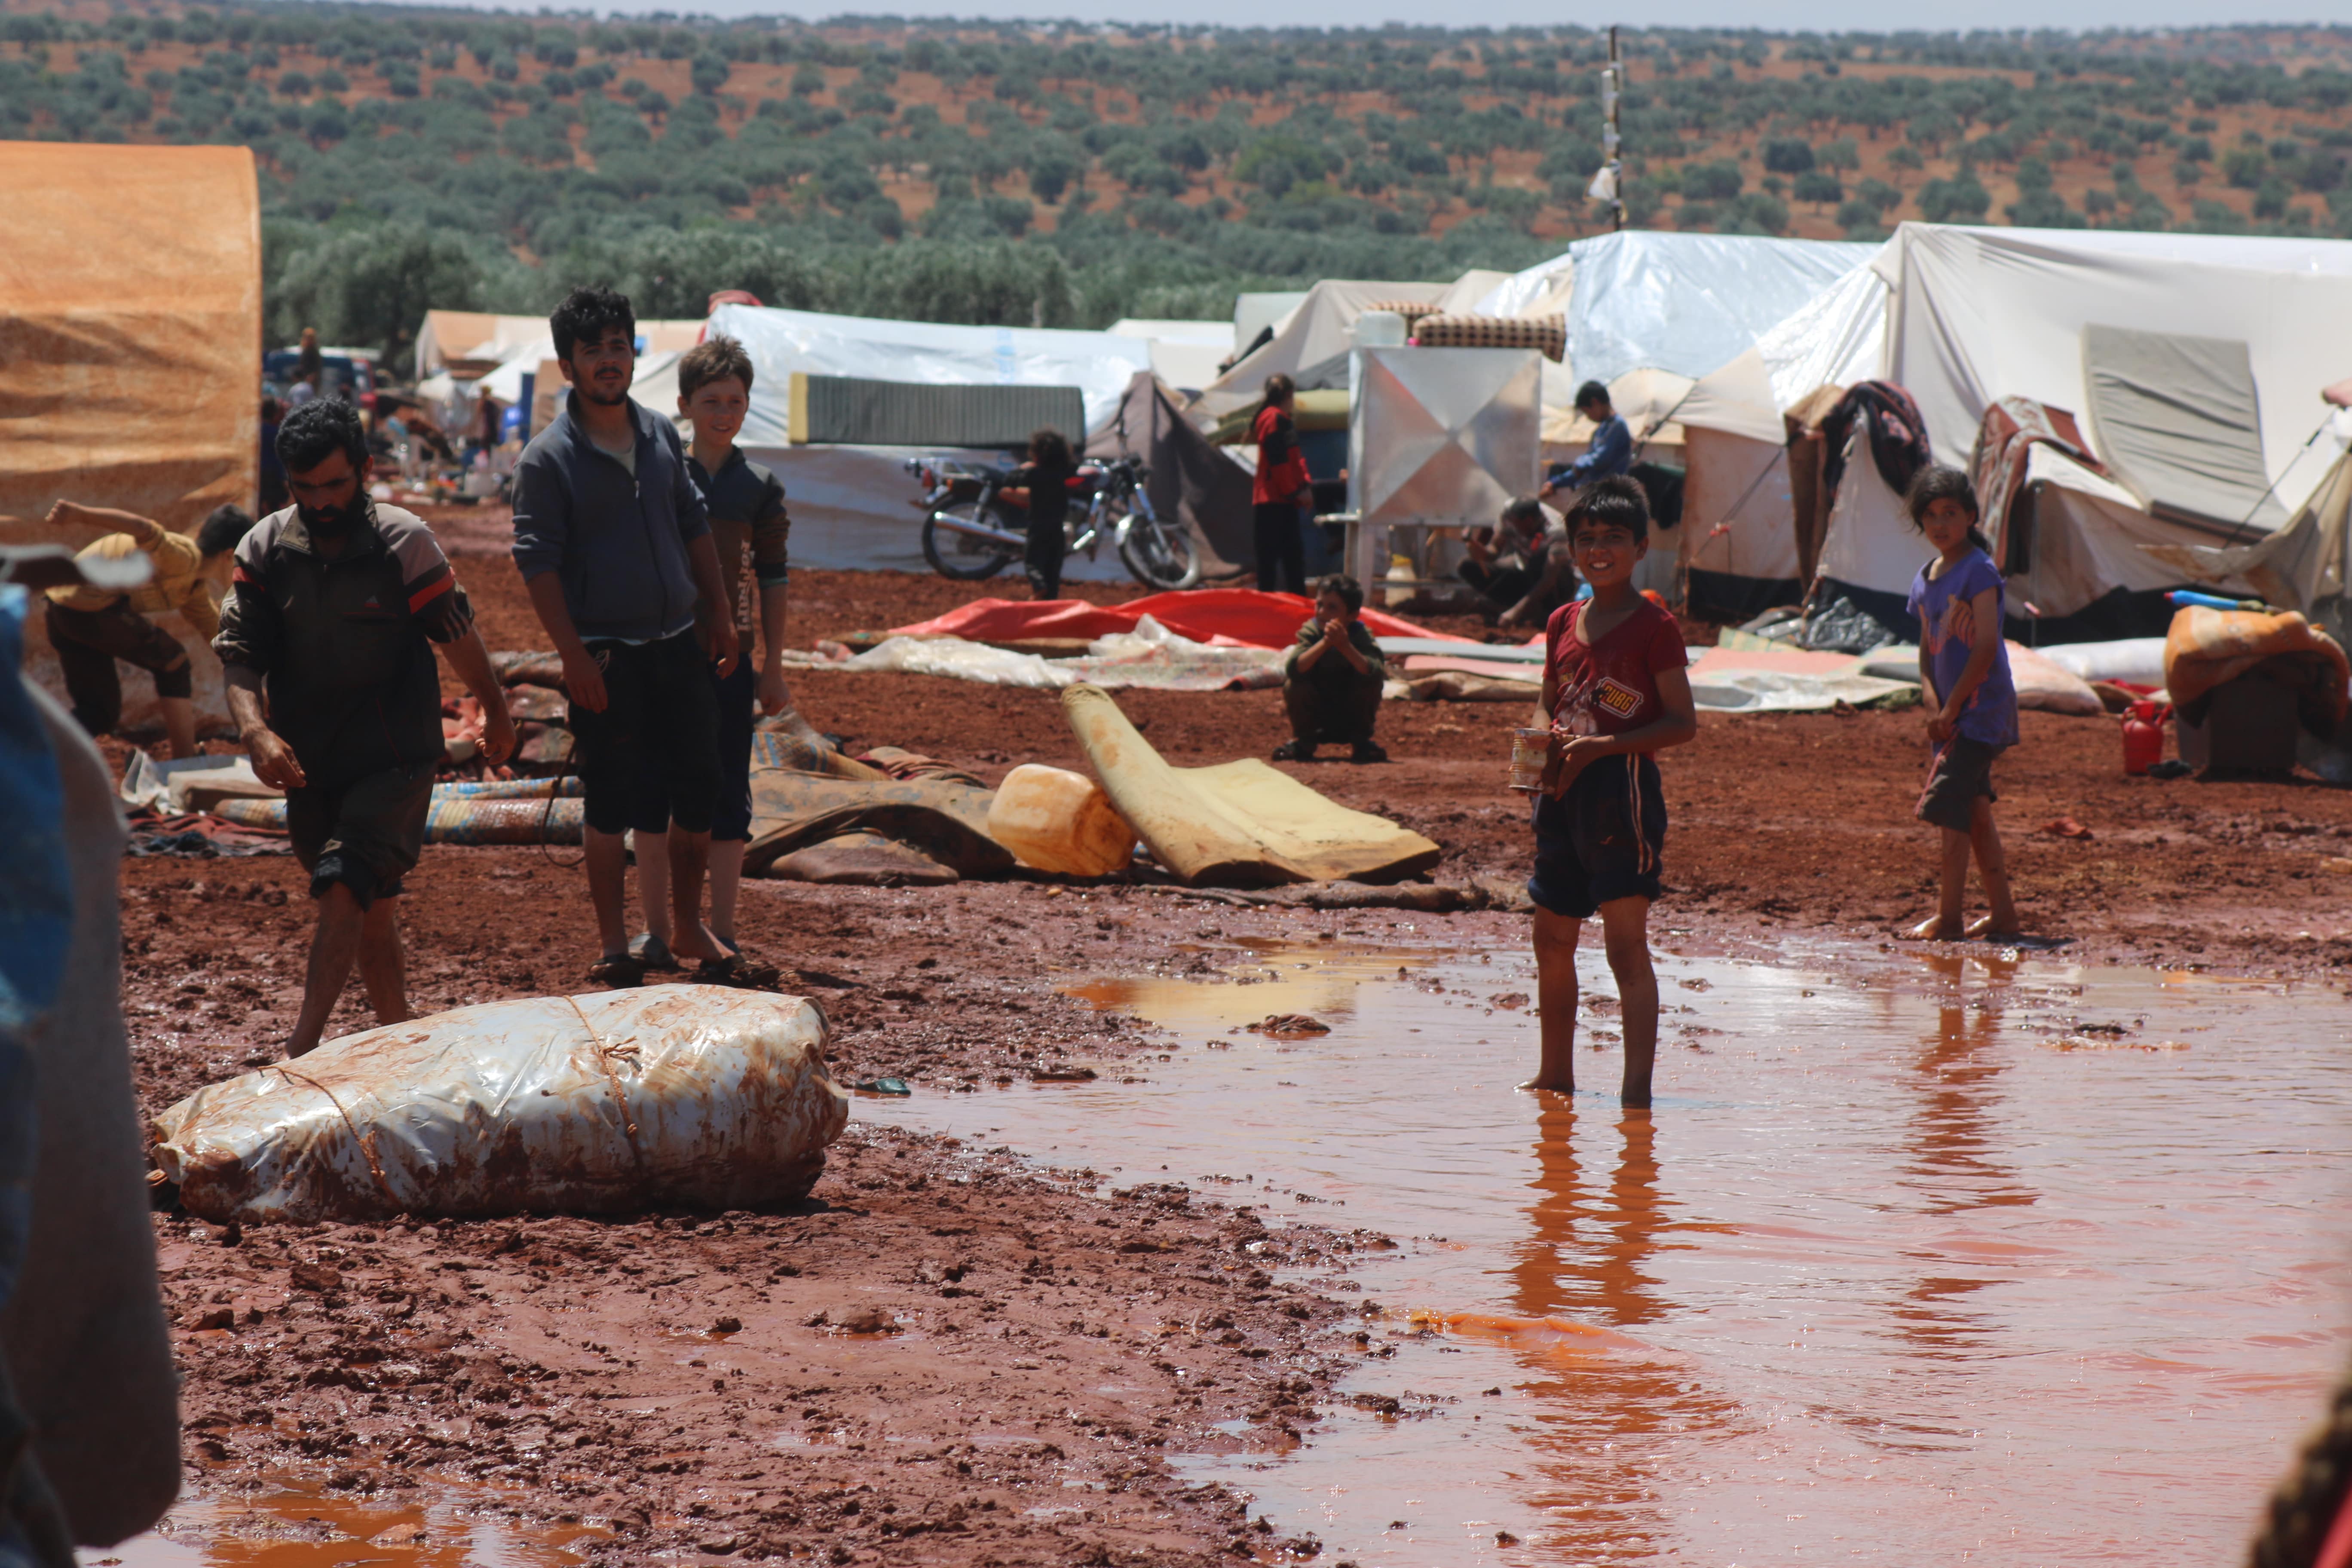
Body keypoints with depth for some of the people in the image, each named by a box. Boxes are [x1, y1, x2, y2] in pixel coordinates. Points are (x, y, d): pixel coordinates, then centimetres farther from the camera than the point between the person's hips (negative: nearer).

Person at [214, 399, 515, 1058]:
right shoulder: (265, 550, 0)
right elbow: (239, 655, -3)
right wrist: (256, 730, -21)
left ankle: (300, 1049, -25)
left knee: (343, 888, -20)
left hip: (393, 757, -4)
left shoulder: (405, 543, -9)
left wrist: (494, 712, 14)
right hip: (308, 763, 4)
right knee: (372, 908, 13)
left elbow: (456, 634, 2)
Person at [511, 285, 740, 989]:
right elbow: (538, 561, -11)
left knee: (699, 788, 8)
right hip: (605, 656, -5)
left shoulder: (661, 435, 8)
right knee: (612, 801, 0)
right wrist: (574, 657, -17)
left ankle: (687, 925, 24)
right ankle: (614, 945, 10)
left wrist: (721, 615, 14)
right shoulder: (548, 458, -9)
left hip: (678, 643, 5)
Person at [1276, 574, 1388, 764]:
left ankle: (1361, 743, -6)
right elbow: (1293, 668, -33)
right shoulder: (1310, 632, -14)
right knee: (1293, 684, -26)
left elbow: (1374, 673, -37)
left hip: (1352, 718, 0)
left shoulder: (1361, 637, -16)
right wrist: (1324, 643, -45)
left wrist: (1345, 647, -48)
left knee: (1372, 681, -25)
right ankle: (1303, 742, -4)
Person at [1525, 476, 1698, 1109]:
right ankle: (1556, 1072, 29)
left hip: (1623, 789, -7)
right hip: (1563, 793, 7)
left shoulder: (1654, 627, -8)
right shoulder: (1563, 623, 12)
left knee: (1626, 943, -13)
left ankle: (1638, 1083, -15)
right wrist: (1545, 736, -3)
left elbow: (1682, 723, -11)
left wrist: (1600, 747, -19)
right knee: (1552, 939, 15)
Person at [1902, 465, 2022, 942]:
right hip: (1950, 711, 8)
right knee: (1974, 810, 11)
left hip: (1982, 706, -8)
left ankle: (1949, 917, -11)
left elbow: (1986, 647, -17)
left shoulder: (1979, 571, -12)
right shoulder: (1925, 580, 12)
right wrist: (1933, 704, -3)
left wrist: (1951, 707, -16)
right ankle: (2001, 912, 18)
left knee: (1950, 805, -13)